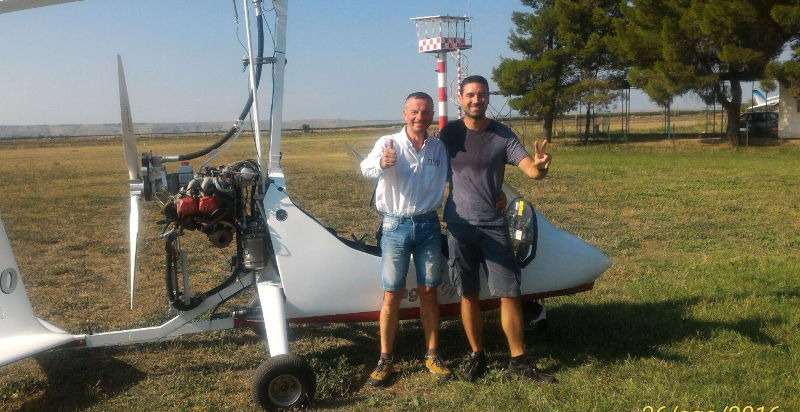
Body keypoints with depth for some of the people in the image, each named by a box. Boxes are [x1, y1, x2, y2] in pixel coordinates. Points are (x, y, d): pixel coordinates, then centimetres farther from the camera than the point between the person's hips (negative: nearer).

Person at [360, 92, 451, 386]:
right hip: (395, 226, -2)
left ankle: (432, 355, 22)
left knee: (428, 293, 9)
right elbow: (366, 168, -25)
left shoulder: (439, 148, 5)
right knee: (392, 295, 2)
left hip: (428, 226, 2)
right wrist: (382, 163, -49)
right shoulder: (389, 143, -6)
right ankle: (385, 360, 13)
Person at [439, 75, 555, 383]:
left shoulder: (502, 135, -1)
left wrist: (539, 166, -36)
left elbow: (530, 169, -11)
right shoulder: (449, 133, 2)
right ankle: (476, 355, 23)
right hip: (459, 226, 1)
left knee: (510, 294, -2)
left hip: (494, 226, -1)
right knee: (468, 295, 8)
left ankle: (519, 360, 10)